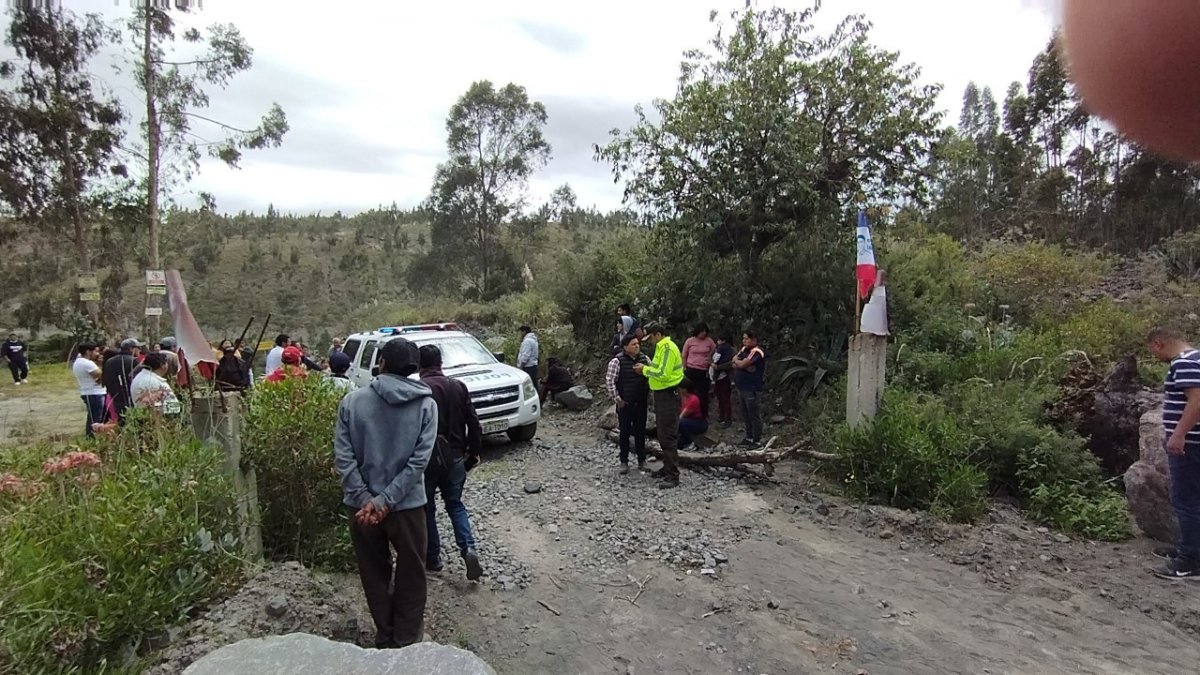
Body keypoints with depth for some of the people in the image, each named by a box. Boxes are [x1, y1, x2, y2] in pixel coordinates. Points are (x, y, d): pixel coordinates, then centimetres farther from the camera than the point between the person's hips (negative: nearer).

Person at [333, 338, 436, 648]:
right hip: (407, 505, -1)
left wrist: (365, 499, -9)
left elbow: (343, 457, -10)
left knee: (374, 574, 19)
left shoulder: (352, 401, -5)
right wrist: (386, 500, -12)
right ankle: (406, 641, 26)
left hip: (361, 505, 2)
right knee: (410, 577, 16)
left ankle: (384, 636, 34)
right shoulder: (426, 404, -7)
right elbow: (420, 460, -14)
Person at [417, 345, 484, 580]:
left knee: (427, 507, 14)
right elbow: (473, 424, 3)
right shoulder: (458, 387, 2)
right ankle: (468, 548, 0)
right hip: (454, 456, 4)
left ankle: (433, 557, 22)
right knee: (455, 504, 18)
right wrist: (474, 452, 13)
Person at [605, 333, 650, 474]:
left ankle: (641, 460, 23)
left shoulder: (644, 358, 3)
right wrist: (617, 399, -12)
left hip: (641, 403, 4)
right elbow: (609, 381, -12)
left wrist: (649, 394, 8)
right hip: (625, 404, -4)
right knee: (624, 432, 6)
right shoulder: (617, 361, -11)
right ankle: (624, 462, 17)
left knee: (640, 432, 10)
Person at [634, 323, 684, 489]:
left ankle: (673, 476, -5)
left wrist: (644, 369, -14)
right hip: (662, 394, 11)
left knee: (667, 436, -9)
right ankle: (668, 467, 28)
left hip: (668, 396, -11)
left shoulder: (668, 347, -18)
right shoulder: (661, 347, 14)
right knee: (662, 435, 17)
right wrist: (648, 367, 2)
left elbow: (663, 373, -25)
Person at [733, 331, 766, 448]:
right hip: (742, 388, 9)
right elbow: (735, 362, 5)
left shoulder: (756, 352, -16)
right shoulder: (744, 349, 12)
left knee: (755, 416, -1)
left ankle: (757, 441, 7)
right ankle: (749, 437, 29)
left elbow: (742, 364, -24)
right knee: (746, 415, 17)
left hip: (752, 390, -9)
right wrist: (745, 366, -13)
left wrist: (737, 361, -3)